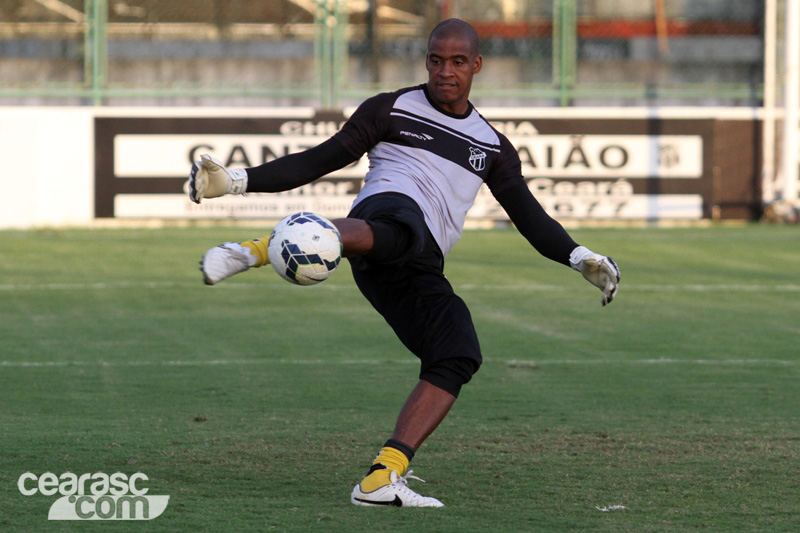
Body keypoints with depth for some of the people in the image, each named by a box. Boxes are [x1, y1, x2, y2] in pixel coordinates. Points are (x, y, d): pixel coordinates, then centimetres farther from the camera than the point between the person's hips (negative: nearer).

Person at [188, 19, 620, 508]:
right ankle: (254, 251, -61)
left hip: (419, 272, 5)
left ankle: (381, 479, -23)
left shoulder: (493, 147, 28)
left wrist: (580, 257, 7)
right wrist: (239, 180, 5)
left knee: (459, 358, -18)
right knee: (398, 232, -44)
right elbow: (321, 161, 15)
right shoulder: (392, 109, 17)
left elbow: (530, 217, 25)